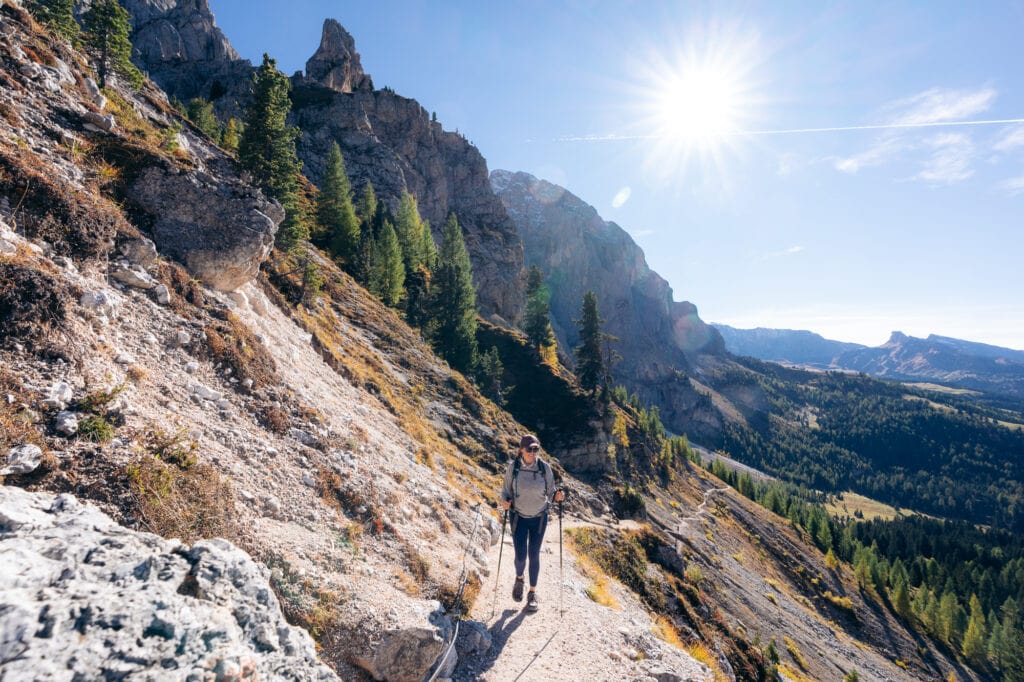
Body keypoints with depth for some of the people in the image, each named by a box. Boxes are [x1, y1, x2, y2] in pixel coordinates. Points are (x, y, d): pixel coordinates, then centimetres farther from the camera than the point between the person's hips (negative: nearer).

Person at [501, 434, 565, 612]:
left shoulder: (545, 468, -12)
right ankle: (519, 579, 34)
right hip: (518, 517, 0)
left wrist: (557, 497, -26)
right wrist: (505, 501, -24)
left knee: (534, 555, 7)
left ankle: (533, 593, 27)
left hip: (539, 517, 0)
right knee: (520, 556, -2)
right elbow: (506, 491, -3)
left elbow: (550, 494, -4)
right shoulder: (513, 467, -13)